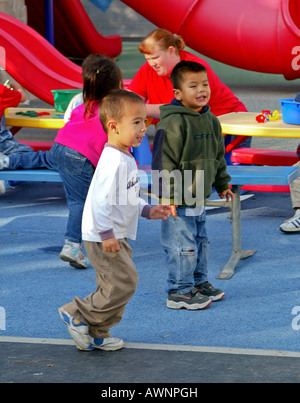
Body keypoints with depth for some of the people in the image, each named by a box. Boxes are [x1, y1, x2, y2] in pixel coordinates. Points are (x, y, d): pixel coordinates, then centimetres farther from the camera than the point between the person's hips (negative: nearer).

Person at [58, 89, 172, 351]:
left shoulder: (125, 160, 12)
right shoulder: (114, 161, -22)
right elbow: (101, 199, -27)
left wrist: (148, 211, 15)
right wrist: (107, 234, -25)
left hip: (117, 237, 11)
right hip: (103, 239, -11)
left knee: (114, 285, 13)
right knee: (124, 282, -10)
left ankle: (97, 334, 22)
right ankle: (77, 314, 2)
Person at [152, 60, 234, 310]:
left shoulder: (211, 121, 8)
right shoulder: (173, 123, -20)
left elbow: (217, 156, 22)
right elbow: (165, 161, -20)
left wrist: (222, 184, 27)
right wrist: (169, 196, -21)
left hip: (199, 198, 9)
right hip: (177, 202, -9)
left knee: (201, 242, 19)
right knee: (183, 246, -6)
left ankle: (199, 283, 34)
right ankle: (179, 292, 4)